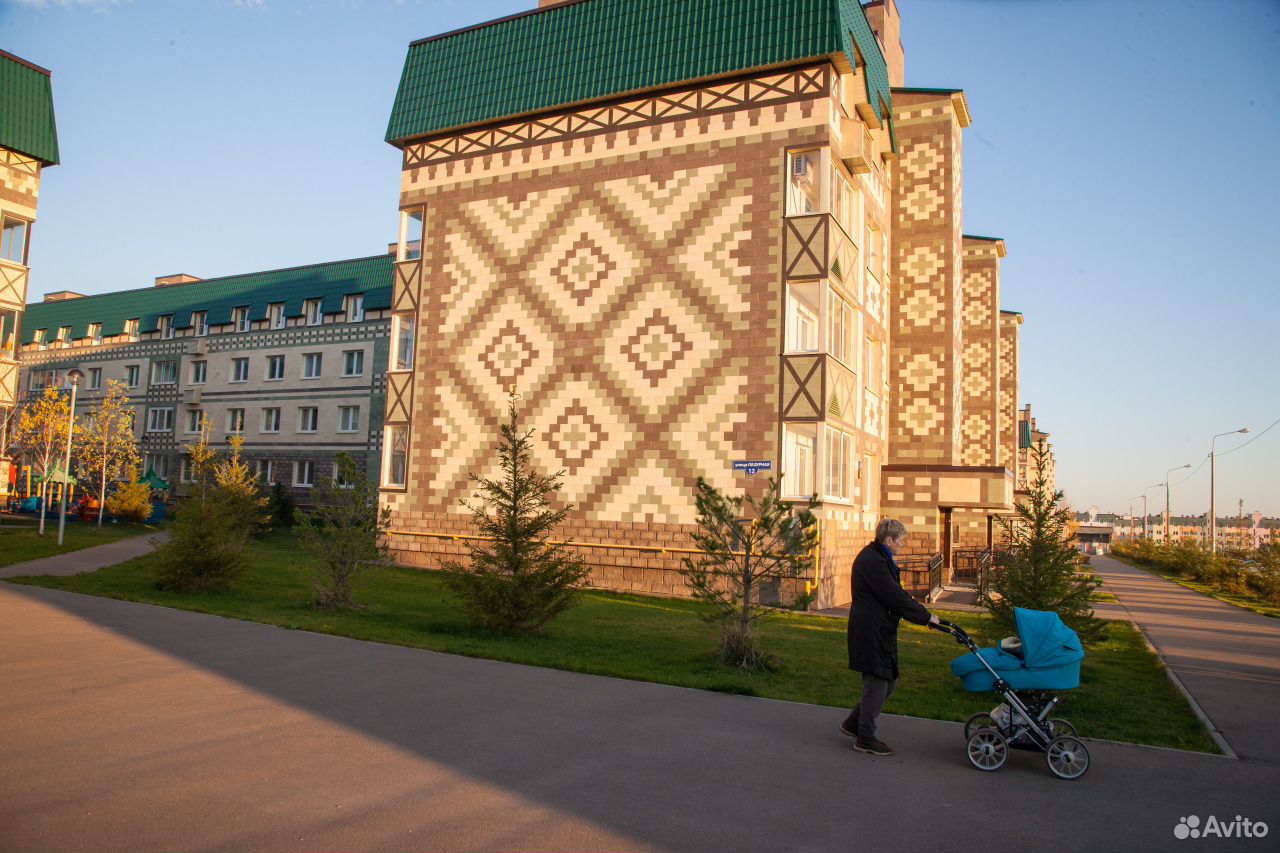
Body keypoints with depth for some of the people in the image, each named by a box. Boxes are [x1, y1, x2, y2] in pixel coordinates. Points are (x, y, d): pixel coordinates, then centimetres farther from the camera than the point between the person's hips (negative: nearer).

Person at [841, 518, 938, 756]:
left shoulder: (877, 557, 15)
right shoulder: (873, 561, -19)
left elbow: (895, 593, 20)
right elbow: (894, 597, -19)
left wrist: (919, 610, 11)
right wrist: (925, 617, -11)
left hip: (879, 631, 11)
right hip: (872, 632, -11)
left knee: (889, 681, 16)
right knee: (877, 682, -2)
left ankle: (854, 722, 26)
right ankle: (865, 738, 11)